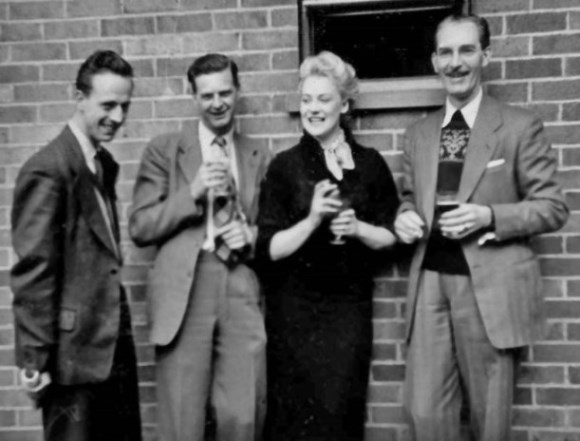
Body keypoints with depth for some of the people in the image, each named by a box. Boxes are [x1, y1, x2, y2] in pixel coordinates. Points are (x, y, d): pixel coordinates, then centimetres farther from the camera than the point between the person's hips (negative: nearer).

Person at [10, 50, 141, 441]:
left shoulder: (104, 163, 10)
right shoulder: (48, 170, -15)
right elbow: (32, 272, -16)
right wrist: (34, 360, -15)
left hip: (115, 342, 8)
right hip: (74, 351, -8)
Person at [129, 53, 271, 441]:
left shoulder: (260, 158, 15)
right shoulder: (164, 150, 7)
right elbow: (140, 228, 1)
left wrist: (253, 236, -2)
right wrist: (192, 193, -10)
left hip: (243, 292, 2)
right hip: (184, 293, -2)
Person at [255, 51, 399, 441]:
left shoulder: (370, 163, 3)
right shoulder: (285, 166, -2)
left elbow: (391, 235, 7)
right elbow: (269, 249, -6)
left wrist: (357, 228, -11)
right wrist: (312, 220, -19)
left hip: (351, 306, 1)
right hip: (296, 309, -1)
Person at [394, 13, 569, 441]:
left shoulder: (520, 126, -2)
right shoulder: (420, 133, 12)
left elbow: (553, 207, -2)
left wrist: (489, 217, -17)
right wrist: (404, 217, -3)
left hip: (490, 288, -3)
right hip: (430, 285, 4)